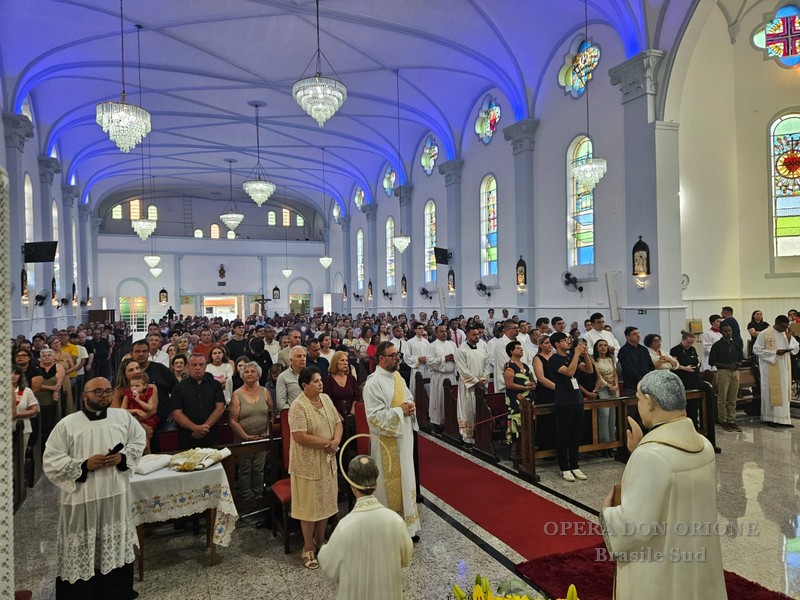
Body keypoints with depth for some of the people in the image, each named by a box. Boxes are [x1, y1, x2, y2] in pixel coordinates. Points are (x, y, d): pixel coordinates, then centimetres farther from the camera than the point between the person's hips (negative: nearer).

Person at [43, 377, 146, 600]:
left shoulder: (123, 417, 3)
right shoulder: (67, 424, -6)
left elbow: (139, 440, 12)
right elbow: (51, 460, -6)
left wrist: (123, 457, -6)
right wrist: (84, 465, -17)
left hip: (116, 495, 3)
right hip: (82, 498, -3)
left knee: (117, 548, 15)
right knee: (82, 552, 2)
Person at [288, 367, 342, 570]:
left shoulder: (325, 399, 3)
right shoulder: (298, 406, -20)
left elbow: (338, 422, 8)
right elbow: (300, 436, -25)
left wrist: (336, 441, -12)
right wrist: (327, 442, -18)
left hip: (327, 460, 7)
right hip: (308, 463, -7)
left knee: (325, 501, 16)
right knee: (309, 504, 6)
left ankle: (320, 541, 35)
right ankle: (308, 549, 22)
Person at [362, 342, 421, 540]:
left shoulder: (397, 377, 7)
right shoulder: (373, 383, -18)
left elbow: (408, 397, 19)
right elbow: (374, 416, -21)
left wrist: (411, 406, -3)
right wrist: (400, 411, -20)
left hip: (404, 436, 8)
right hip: (387, 440, -8)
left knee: (405, 480, 16)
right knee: (390, 483, 3)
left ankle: (406, 523, 30)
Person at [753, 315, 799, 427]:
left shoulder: (786, 334, 8)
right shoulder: (764, 334, -9)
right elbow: (756, 350, -11)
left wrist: (789, 338, -10)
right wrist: (775, 352, -18)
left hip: (784, 369, 6)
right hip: (770, 369, -6)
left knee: (784, 392, 7)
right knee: (771, 392, 0)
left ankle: (783, 418, 13)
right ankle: (770, 418, 10)